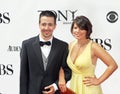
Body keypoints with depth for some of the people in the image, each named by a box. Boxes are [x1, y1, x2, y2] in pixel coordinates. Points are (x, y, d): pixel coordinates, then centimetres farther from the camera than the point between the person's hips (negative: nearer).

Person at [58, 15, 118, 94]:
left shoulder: (93, 46, -15)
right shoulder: (71, 45, 3)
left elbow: (113, 65, -16)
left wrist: (98, 81, -13)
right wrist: (61, 78, -2)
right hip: (73, 87, 6)